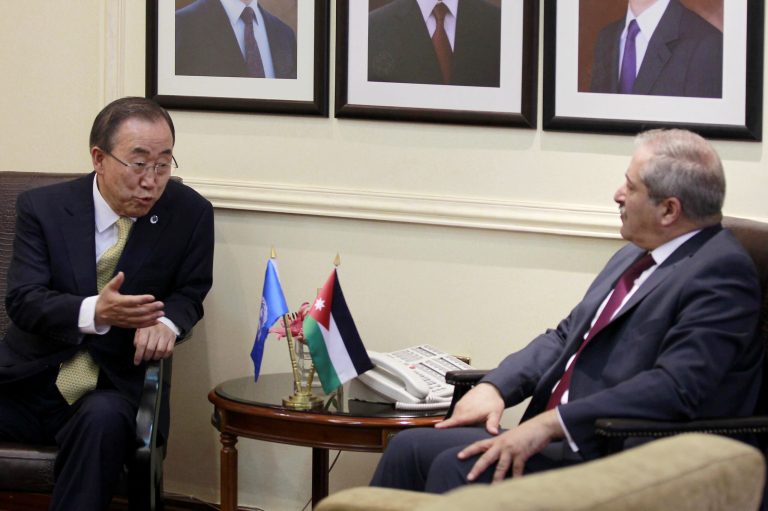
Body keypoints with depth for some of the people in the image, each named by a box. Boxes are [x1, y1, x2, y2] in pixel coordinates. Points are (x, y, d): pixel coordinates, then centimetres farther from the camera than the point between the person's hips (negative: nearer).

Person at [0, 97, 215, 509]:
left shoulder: (190, 212, -3)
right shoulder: (42, 207, -4)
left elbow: (190, 293, 8)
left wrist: (166, 322, -18)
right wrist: (95, 312, -31)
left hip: (111, 390, -1)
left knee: (104, 418, -36)